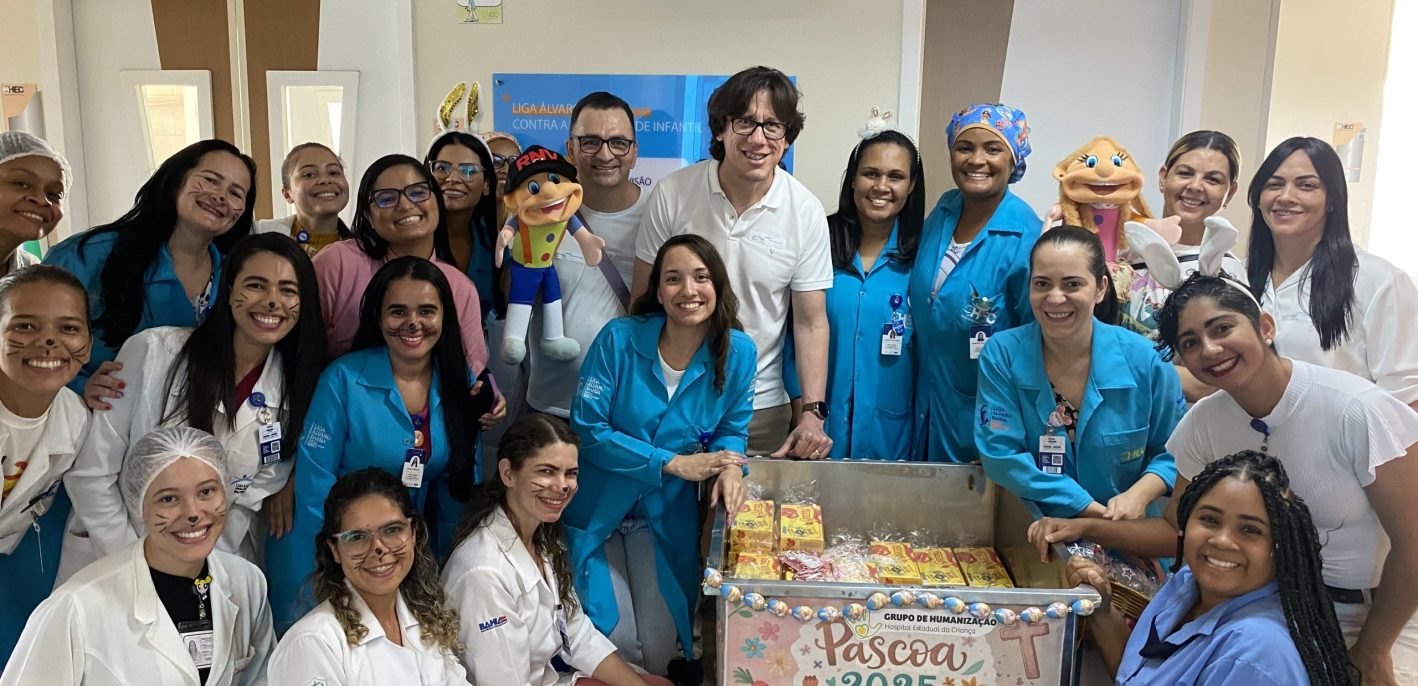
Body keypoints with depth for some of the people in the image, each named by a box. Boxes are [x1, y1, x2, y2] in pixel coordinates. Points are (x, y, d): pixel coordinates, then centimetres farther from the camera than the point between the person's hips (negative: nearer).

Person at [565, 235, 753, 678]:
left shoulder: (737, 352, -11)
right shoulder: (619, 340, -19)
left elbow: (733, 428, 3)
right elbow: (587, 428, -18)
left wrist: (729, 465, -22)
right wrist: (673, 464, -22)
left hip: (668, 515, 2)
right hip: (597, 508, -2)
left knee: (662, 647, 3)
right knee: (613, 639, -2)